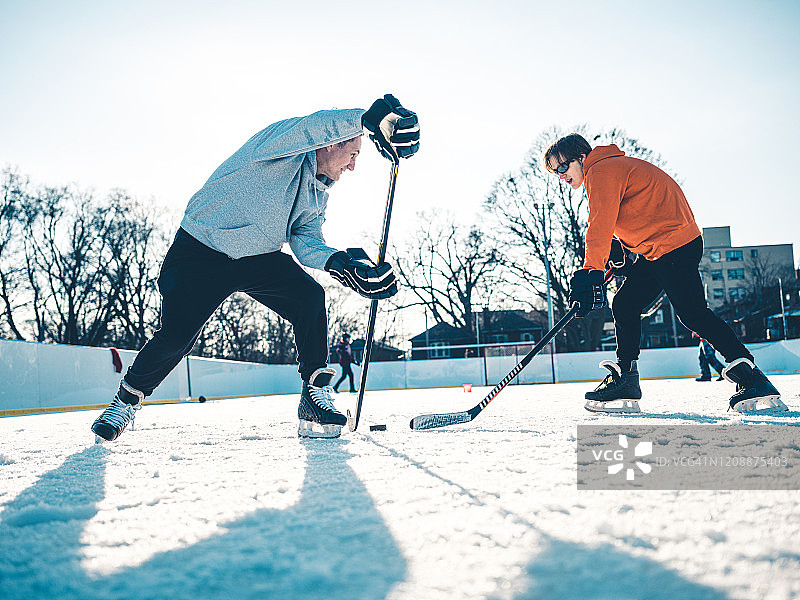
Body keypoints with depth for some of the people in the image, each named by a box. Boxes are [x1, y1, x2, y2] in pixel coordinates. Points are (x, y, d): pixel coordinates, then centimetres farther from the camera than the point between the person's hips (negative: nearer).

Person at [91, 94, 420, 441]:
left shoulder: (317, 195, 7)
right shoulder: (287, 143, -16)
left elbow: (306, 241, -6)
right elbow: (314, 126, -39)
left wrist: (339, 263, -25)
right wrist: (369, 119, -51)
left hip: (260, 257, 7)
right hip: (201, 252, -6)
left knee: (310, 298, -18)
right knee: (176, 337, -13)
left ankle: (315, 397, -10)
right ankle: (127, 398, 16)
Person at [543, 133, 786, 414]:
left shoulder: (602, 171, -12)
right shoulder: (608, 170, 22)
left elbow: (601, 226, -26)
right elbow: (614, 224, 28)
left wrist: (591, 272, -33)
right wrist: (618, 250, 10)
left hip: (674, 242, -11)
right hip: (654, 252, 11)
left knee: (693, 313, -15)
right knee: (624, 304, 6)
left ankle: (752, 379, -13)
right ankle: (624, 380, 8)